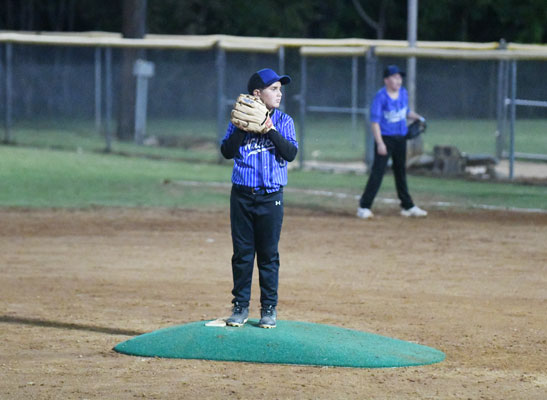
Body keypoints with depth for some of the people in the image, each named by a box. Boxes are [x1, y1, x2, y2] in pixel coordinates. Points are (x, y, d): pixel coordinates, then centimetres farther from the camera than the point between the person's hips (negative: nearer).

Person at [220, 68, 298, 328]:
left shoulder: (283, 121, 3)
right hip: (242, 196, 0)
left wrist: (270, 129, -14)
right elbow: (227, 151, -7)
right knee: (242, 253, 5)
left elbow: (291, 153, -8)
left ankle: (269, 308, 10)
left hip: (270, 197, 0)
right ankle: (240, 306, 13)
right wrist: (244, 126, -14)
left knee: (268, 254, 3)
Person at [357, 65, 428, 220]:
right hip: (385, 138, -7)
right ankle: (364, 207, -6)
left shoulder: (403, 93, 5)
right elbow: (375, 121, -18)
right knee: (377, 173, -11)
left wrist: (417, 117, 3)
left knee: (401, 172, 15)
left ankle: (407, 207, 24)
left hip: (401, 138, 7)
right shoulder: (381, 96, -15)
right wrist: (380, 143, -25)